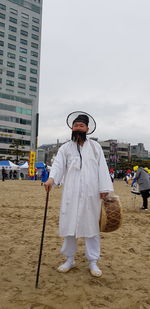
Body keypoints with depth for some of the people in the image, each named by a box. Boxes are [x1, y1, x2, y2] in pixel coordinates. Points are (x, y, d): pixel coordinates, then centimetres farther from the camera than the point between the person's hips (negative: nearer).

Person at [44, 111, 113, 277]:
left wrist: (104, 189, -5)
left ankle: (93, 262, 20)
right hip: (71, 193, 1)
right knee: (69, 225, 7)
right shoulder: (65, 148, 9)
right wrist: (51, 178, -25)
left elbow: (102, 168, 4)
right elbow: (58, 164, -5)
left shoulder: (95, 146, 9)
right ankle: (69, 259, 25)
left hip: (91, 193, 0)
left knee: (92, 226, 6)